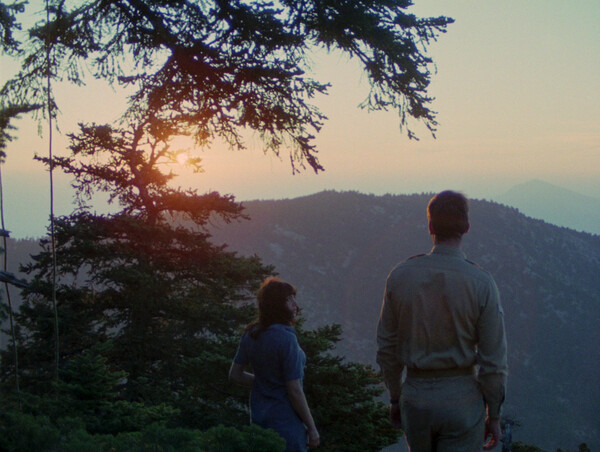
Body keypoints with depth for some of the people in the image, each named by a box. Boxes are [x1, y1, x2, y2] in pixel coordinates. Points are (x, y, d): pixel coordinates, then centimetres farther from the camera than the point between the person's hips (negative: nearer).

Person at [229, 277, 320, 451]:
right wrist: (312, 428, -10)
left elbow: (235, 375, 9)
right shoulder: (286, 339, -22)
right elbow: (294, 391, -20)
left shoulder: (251, 334, 0)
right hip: (286, 421, -7)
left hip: (258, 417, 7)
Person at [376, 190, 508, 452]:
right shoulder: (481, 283, -11)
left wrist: (395, 398, 16)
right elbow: (493, 360, -8)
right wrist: (493, 414, 4)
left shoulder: (400, 276, -3)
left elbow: (386, 347, 4)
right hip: (462, 398, -3)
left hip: (415, 397, 3)